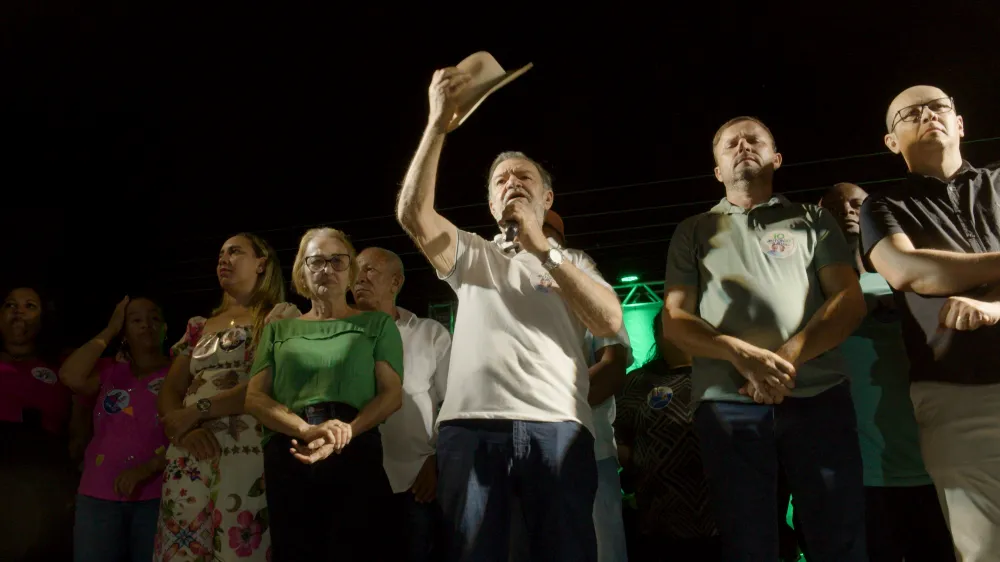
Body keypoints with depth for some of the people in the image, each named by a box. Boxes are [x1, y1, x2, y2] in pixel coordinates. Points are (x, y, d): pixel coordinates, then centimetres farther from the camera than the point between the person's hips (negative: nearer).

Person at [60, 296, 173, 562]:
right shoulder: (109, 371, 12)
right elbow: (70, 376, -8)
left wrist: (148, 468, -20)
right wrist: (109, 331, 1)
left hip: (157, 495, -3)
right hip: (98, 496, 3)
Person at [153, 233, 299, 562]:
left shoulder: (281, 315, 5)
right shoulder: (200, 326, 21)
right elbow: (168, 393, 15)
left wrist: (196, 411, -11)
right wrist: (184, 428, -7)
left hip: (247, 450, -5)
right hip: (190, 456, 5)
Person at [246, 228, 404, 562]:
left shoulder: (377, 324, 12)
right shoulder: (279, 330, 17)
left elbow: (392, 393, 2)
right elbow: (255, 398, 7)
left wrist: (346, 432, -17)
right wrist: (307, 429, -13)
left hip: (355, 456, -2)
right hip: (286, 458, 2)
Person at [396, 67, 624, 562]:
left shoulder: (574, 262, 21)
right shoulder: (471, 256, 22)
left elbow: (610, 323, 1)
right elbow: (412, 213, 3)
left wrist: (543, 251, -3)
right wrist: (438, 123, -2)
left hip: (557, 425, 0)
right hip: (469, 425, 1)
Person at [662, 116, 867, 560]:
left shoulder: (813, 220, 19)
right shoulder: (693, 232, 19)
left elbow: (850, 301, 6)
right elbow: (674, 320, 8)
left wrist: (790, 355, -12)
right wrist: (742, 354, -12)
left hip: (818, 393, 0)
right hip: (727, 401, 0)